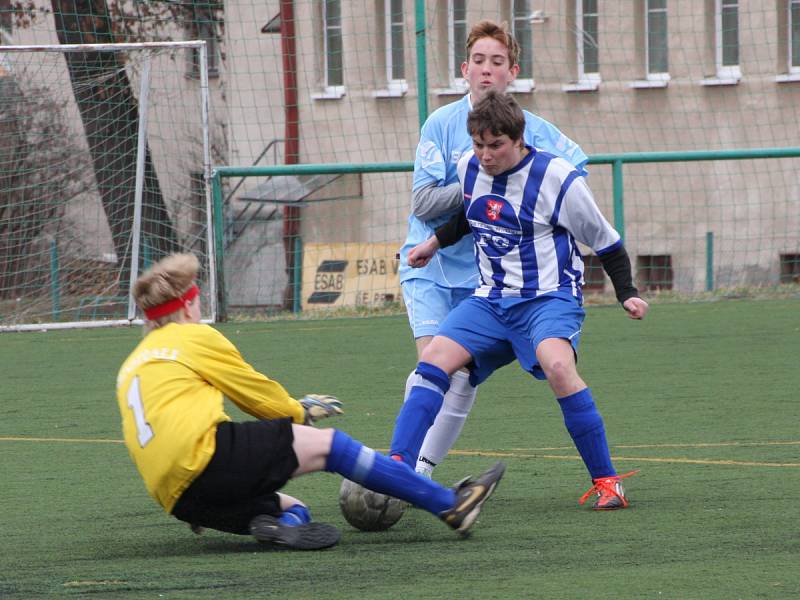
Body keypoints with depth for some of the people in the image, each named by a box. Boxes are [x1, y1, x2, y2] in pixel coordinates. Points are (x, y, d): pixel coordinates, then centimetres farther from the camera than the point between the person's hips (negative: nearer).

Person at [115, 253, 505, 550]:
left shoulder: (130, 367, 27)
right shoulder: (195, 338, 6)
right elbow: (261, 396, 13)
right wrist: (299, 411, 34)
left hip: (177, 498, 8)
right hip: (206, 456, -8)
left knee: (293, 509, 19)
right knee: (329, 444, -1)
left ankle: (274, 525, -19)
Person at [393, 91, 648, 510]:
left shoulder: (558, 179, -13)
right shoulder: (469, 167, 3)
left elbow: (605, 242, -3)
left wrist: (627, 294, -10)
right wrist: (434, 243, 26)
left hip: (550, 297, -6)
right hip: (492, 299, 6)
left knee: (556, 365, -34)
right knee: (434, 359, -15)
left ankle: (606, 481, -25)